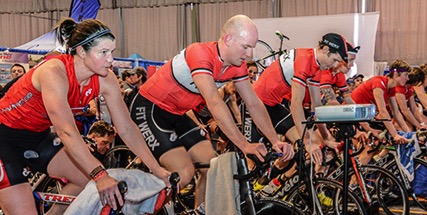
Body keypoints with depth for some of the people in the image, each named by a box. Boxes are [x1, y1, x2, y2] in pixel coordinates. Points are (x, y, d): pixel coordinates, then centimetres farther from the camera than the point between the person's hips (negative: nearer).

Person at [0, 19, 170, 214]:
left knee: (90, 179, 2)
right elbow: (66, 131, -38)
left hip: (37, 137, 7)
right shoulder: (54, 72, -30)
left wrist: (157, 170, -10)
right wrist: (100, 174, -45)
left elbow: (127, 129, -6)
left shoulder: (105, 80, -11)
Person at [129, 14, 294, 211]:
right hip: (149, 109, -8)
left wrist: (275, 141, -9)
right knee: (184, 174, -19)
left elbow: (254, 104, 1)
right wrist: (244, 145, -38)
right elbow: (214, 104, -36)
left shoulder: (237, 65, -4)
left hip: (176, 114, 8)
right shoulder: (201, 54, -29)